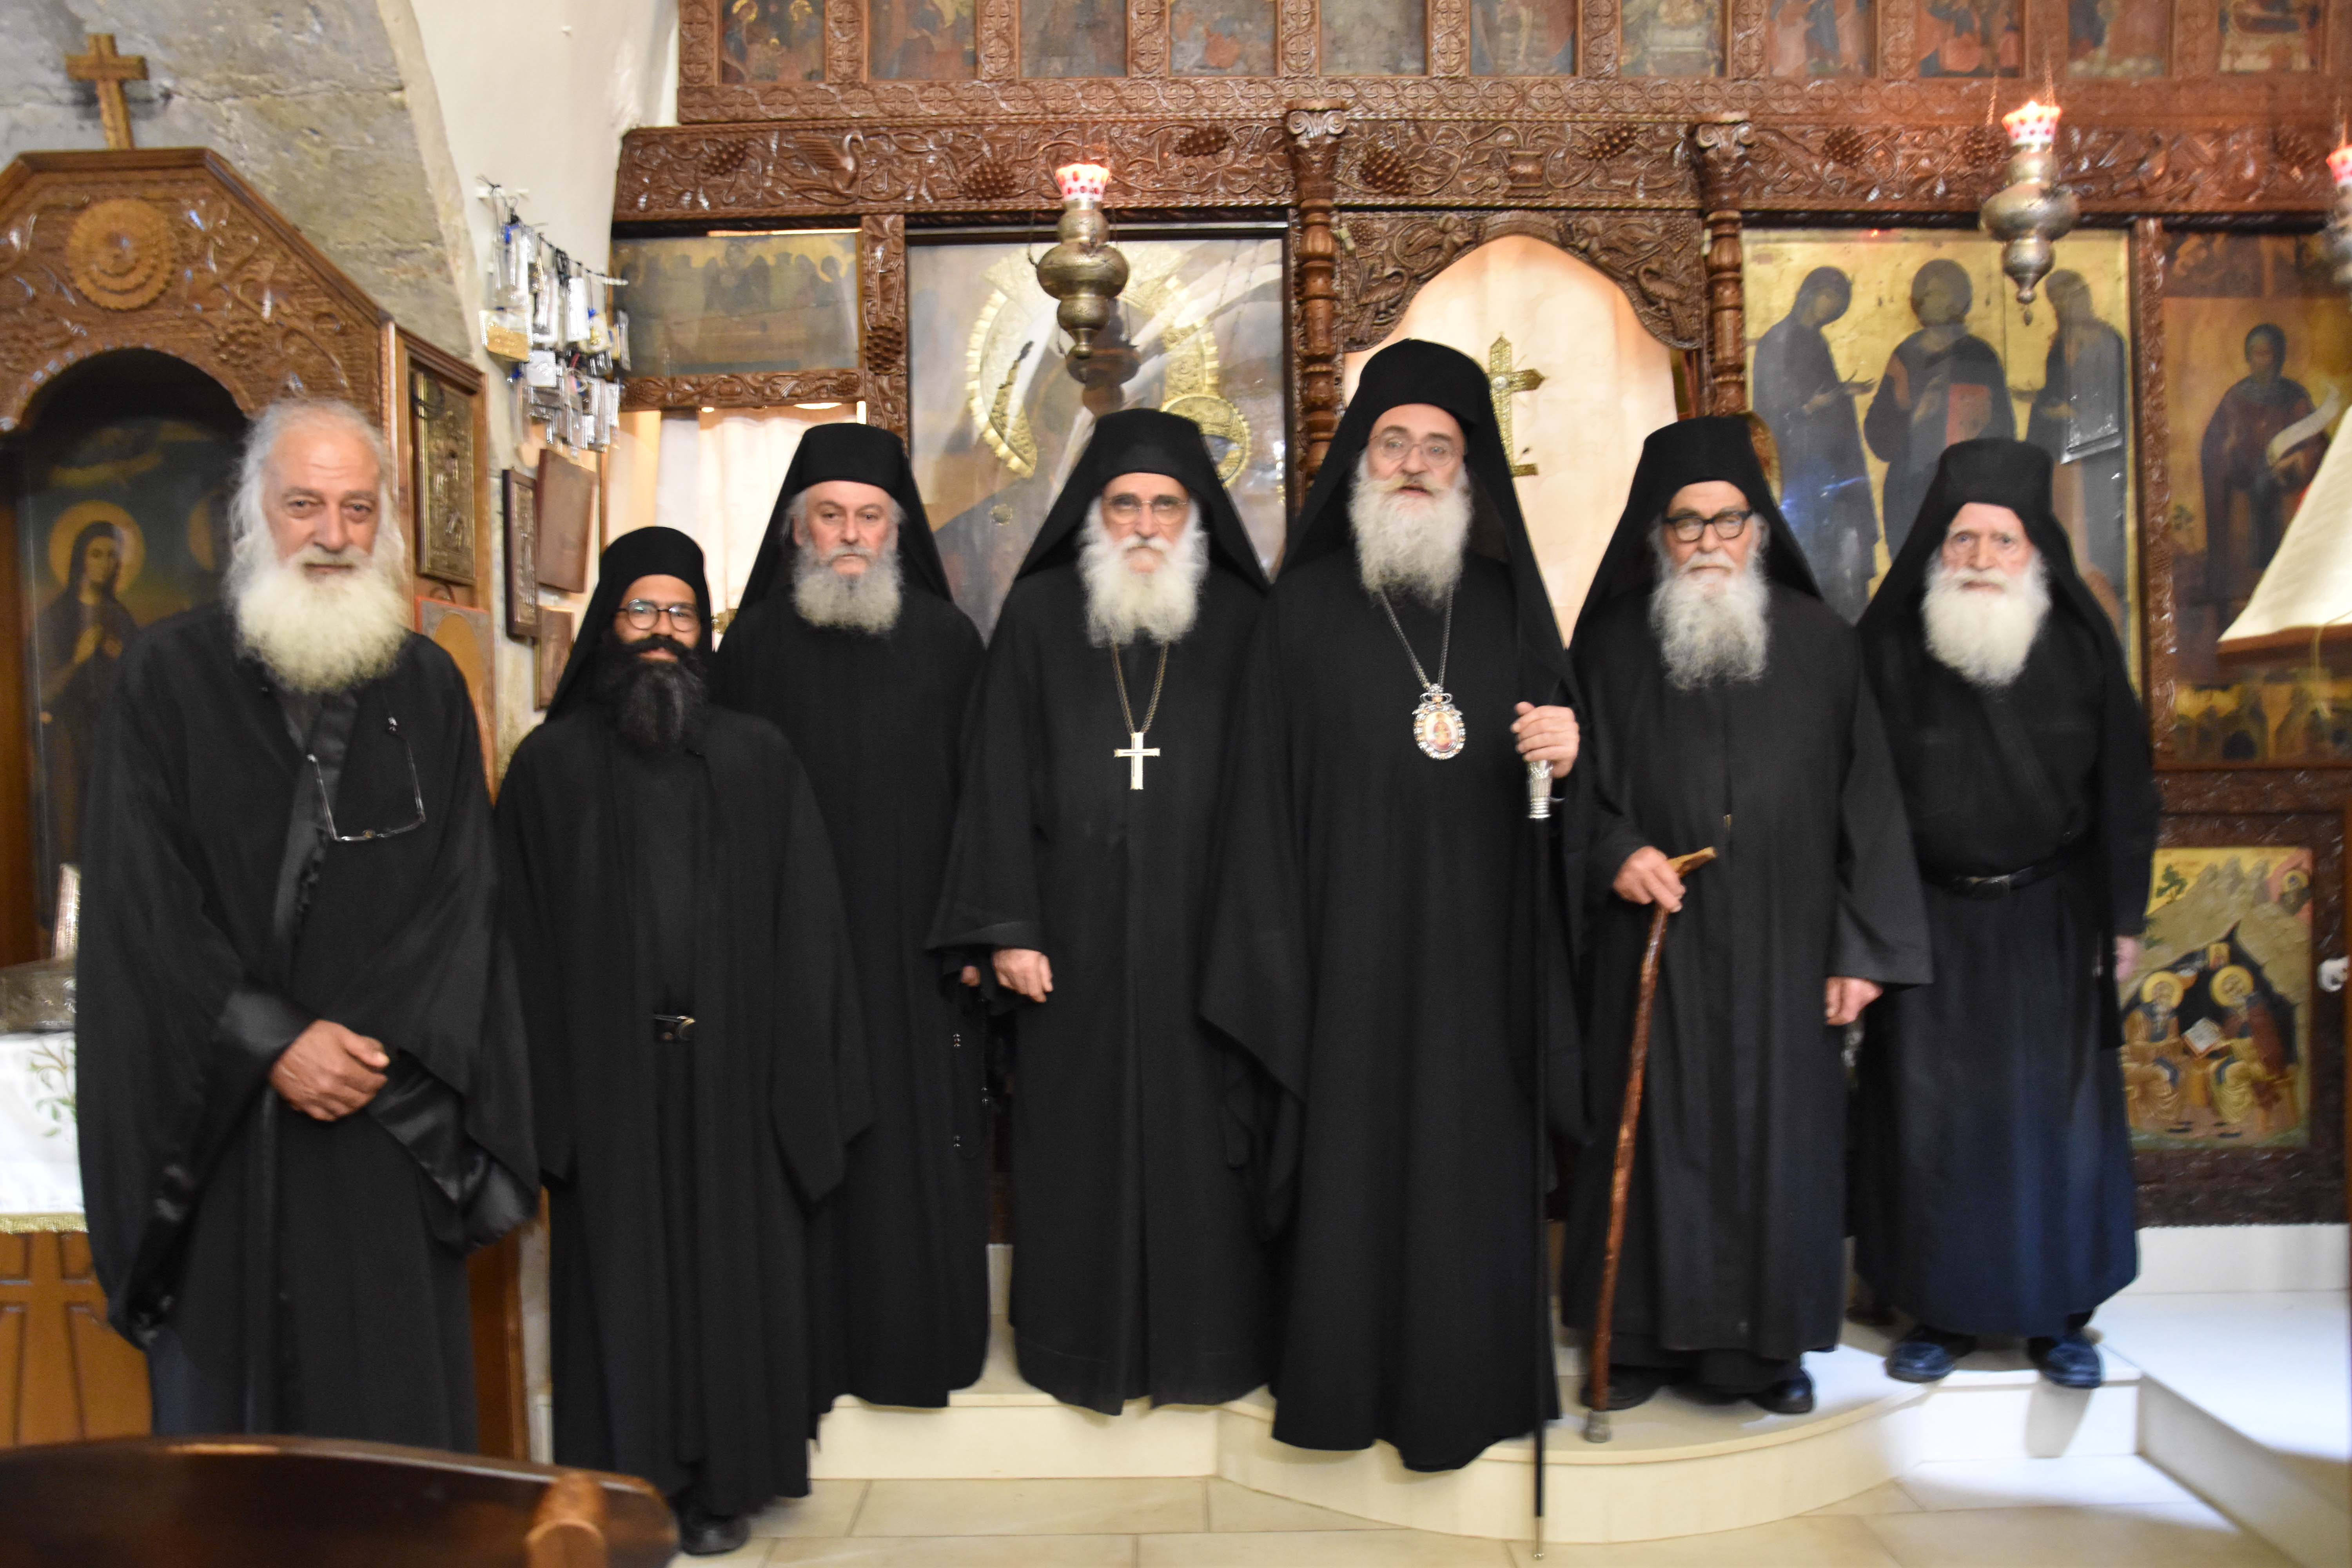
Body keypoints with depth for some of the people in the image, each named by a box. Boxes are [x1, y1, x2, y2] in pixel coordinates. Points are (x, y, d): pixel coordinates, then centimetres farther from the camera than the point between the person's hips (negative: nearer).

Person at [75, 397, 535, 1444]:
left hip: (388, 1127, 1)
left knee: (397, 1393, 5)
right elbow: (141, 900, -3)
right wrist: (272, 1044, -11)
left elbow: (463, 893, 3)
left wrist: (385, 1048, -10)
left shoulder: (428, 688, 7)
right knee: (224, 1399, 8)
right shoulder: (169, 674, 1)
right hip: (221, 1118, -1)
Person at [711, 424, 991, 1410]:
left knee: (919, 1141, 5)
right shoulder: (754, 646, 4)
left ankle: (923, 1336, 20)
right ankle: (811, 1340, 20)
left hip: (916, 950, 0)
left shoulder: (947, 644, 4)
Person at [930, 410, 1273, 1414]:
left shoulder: (1240, 618, 4)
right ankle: (1080, 1341, 24)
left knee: (1201, 1137, 5)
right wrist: (1009, 928, -6)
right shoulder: (1038, 613, 3)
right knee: (1077, 1136, 8)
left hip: (1200, 930, 0)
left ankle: (1206, 1337, 23)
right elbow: (1000, 780, 0)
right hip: (1075, 929, 0)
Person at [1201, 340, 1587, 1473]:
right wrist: (1270, 952, -8)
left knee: (1472, 1163, 7)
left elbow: (1552, 764, 14)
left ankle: (1463, 1386, 24)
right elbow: (1265, 787, -2)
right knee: (1349, 1157, 5)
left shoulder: (1508, 604, 8)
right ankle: (1341, 1381, 22)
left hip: (1474, 946, 2)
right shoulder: (1307, 606, 2)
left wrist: (1563, 753, -11)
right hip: (1352, 945, -2)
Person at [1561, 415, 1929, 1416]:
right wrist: (1613, 851, -14)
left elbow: (1868, 806, 4)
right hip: (1653, 947, 0)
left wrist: (1864, 948, -1)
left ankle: (1772, 1343, 24)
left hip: (1782, 948, 1)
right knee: (1656, 1129, 5)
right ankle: (1644, 1338, 21)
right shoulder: (1611, 646, 4)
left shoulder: (1823, 646, 4)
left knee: (1779, 1133, 7)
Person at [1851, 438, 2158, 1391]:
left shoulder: (2080, 645, -2)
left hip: (2049, 918, 1)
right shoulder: (1889, 648, -7)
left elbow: (2122, 790, 4)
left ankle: (2057, 1314, 24)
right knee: (1928, 1118, 5)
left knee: (2060, 1114, 7)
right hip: (1928, 919, -1)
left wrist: (2123, 917, 4)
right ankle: (1942, 1312, 21)